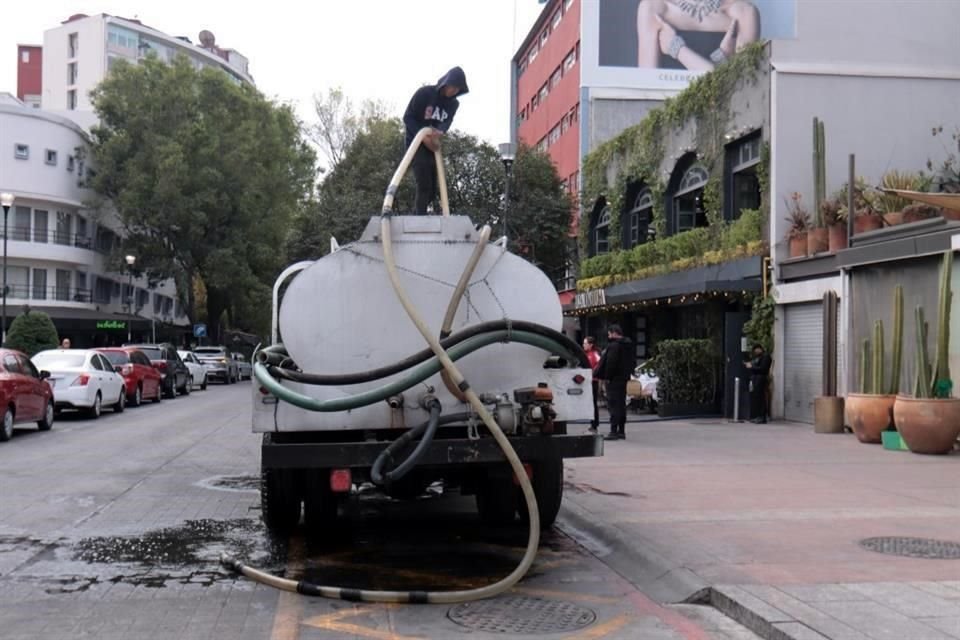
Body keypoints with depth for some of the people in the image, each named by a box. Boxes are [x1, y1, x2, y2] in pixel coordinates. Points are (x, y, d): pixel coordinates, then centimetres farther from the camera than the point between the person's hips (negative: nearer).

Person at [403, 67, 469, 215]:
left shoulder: (453, 103, 5)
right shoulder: (424, 93, -12)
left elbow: (447, 121, -7)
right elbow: (408, 117, -12)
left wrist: (439, 132, -31)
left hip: (434, 146, 6)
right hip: (417, 143, -6)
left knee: (432, 189, 7)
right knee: (424, 185, -17)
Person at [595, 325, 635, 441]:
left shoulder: (613, 346, -16)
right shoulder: (629, 345, 14)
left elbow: (610, 363, -21)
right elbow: (633, 362, 19)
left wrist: (607, 377, -15)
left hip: (614, 380, -9)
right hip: (624, 378, 9)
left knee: (613, 405, -8)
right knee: (621, 404, 13)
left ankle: (613, 431, -10)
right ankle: (621, 431, 17)